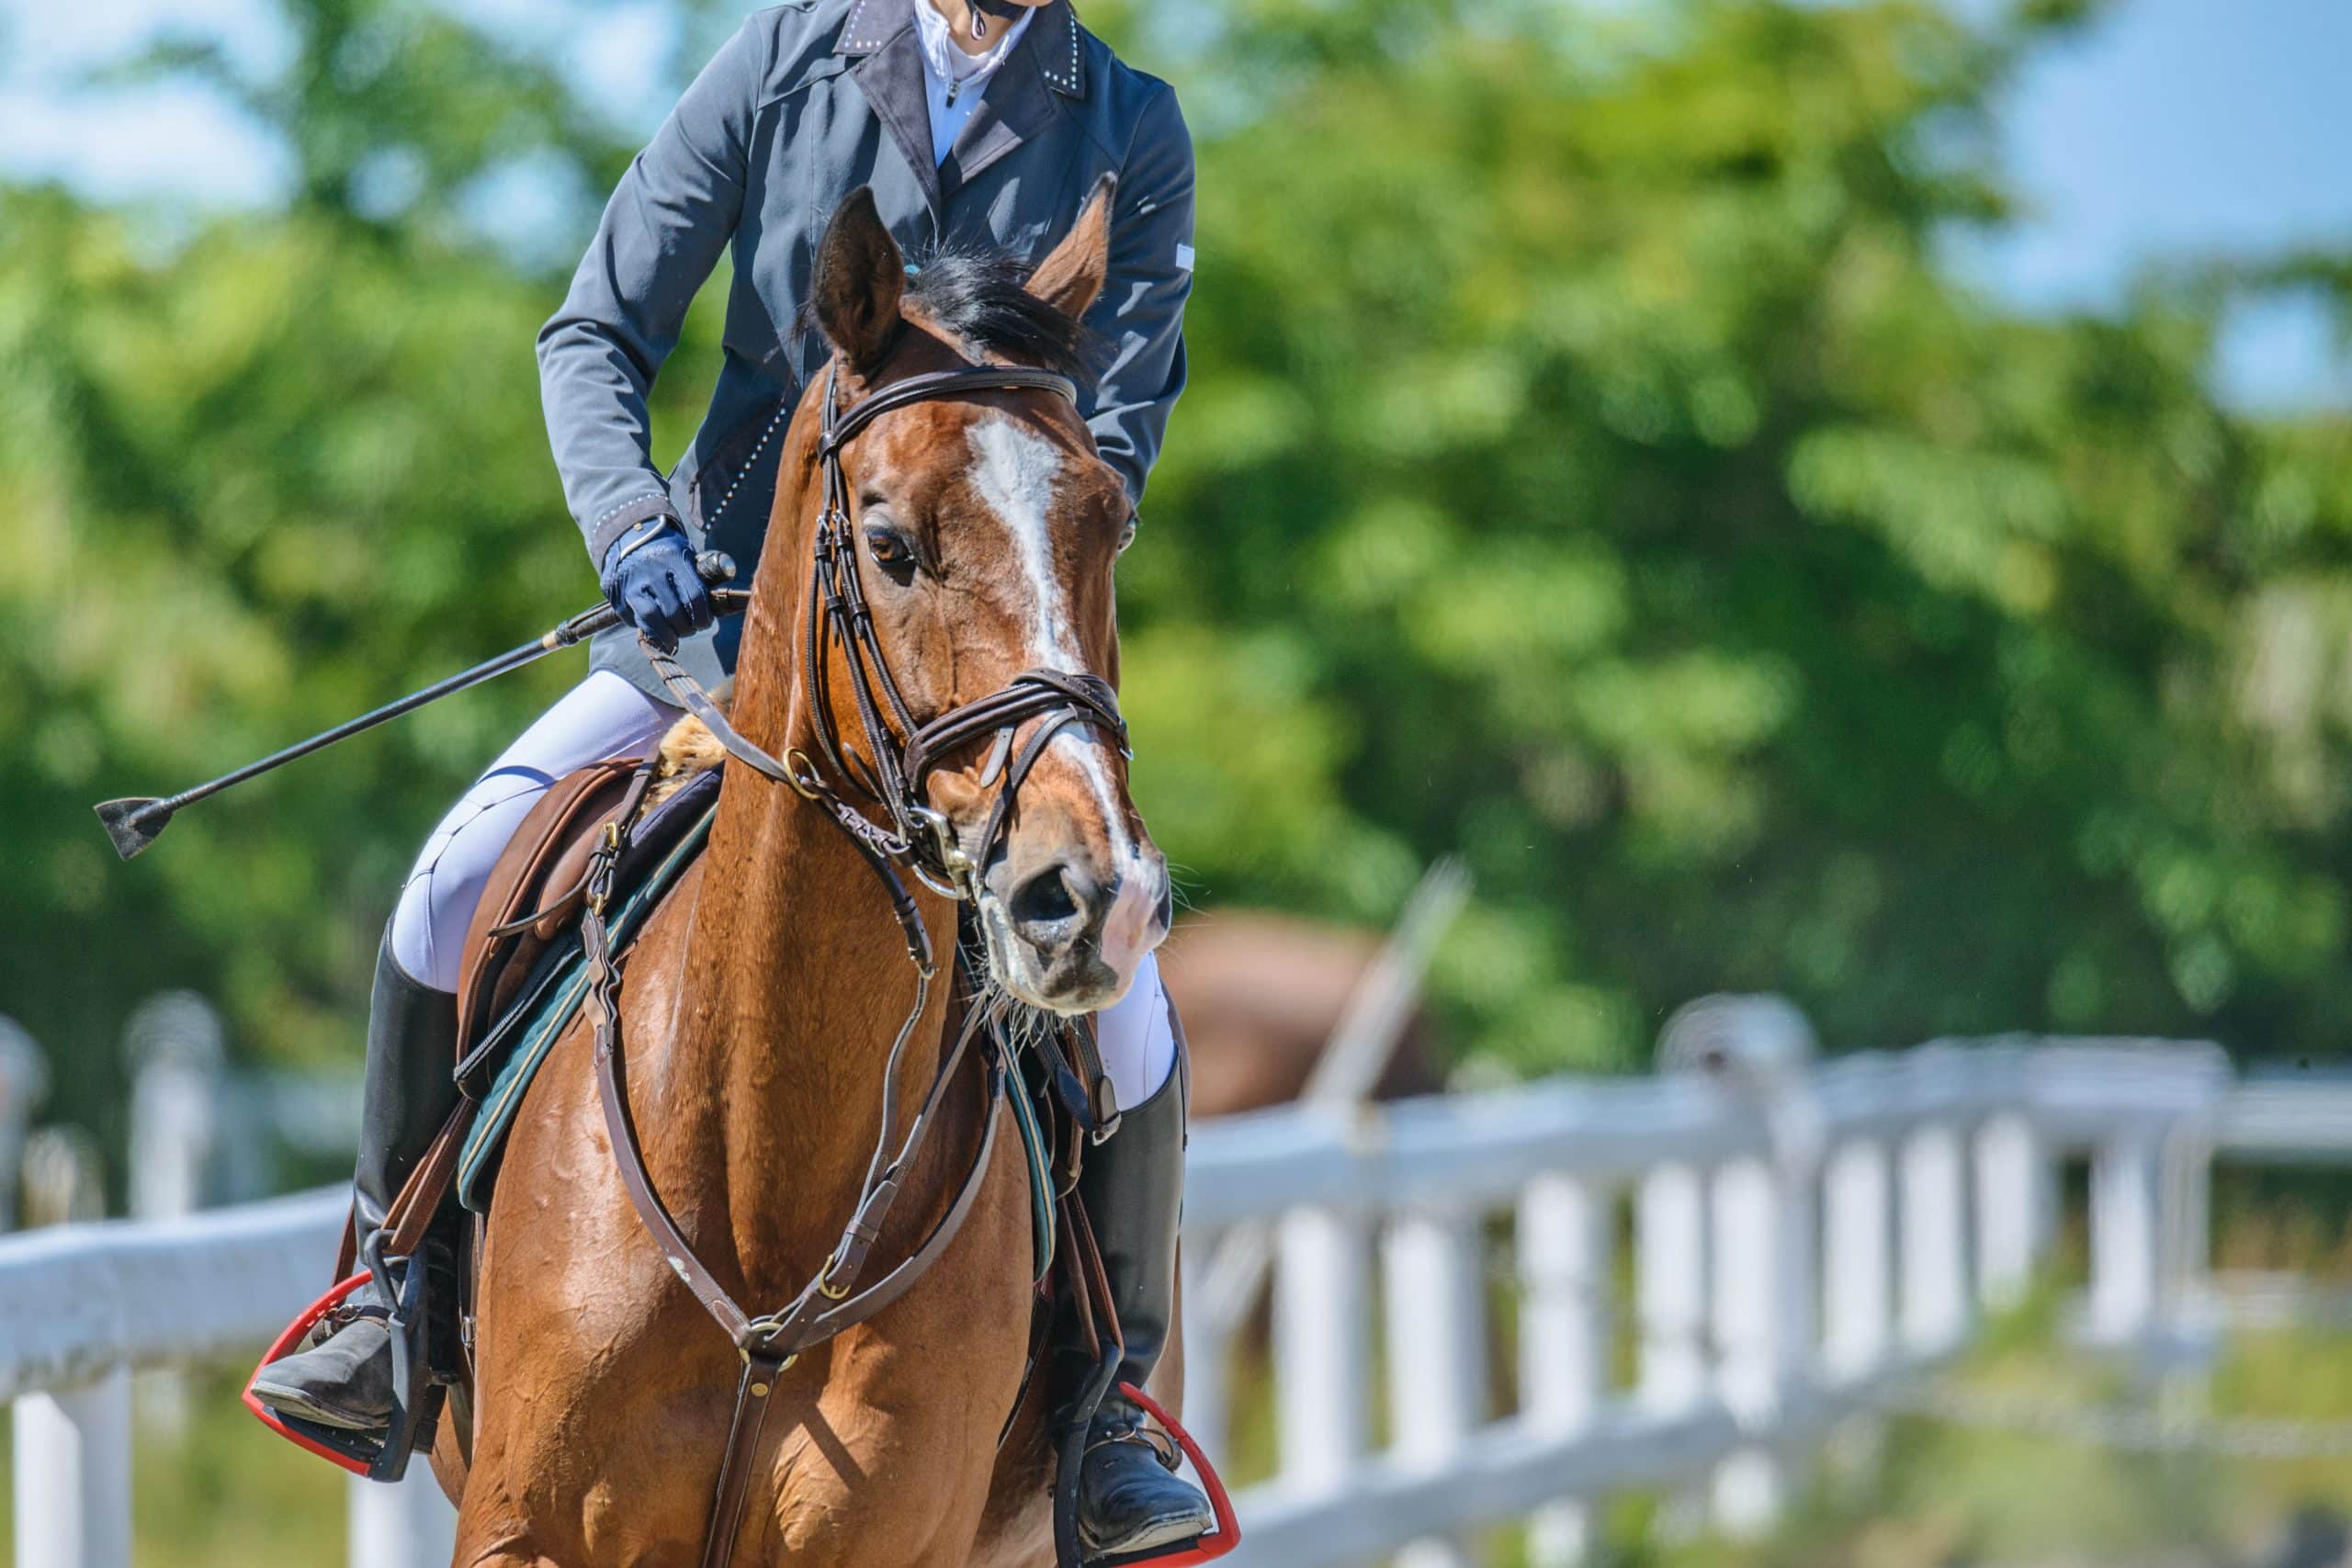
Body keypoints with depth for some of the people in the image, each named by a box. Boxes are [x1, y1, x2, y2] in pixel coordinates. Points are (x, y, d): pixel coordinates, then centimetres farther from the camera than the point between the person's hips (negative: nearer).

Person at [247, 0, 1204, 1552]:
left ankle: (1108, 1412, 2)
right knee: (461, 884, -17)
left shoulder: (1133, 134, -2)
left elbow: (1120, 429, -4)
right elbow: (598, 335, 0)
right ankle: (395, 1295, 4)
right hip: (725, 613, 1)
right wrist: (630, 519, -19)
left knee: (1121, 1012, -20)